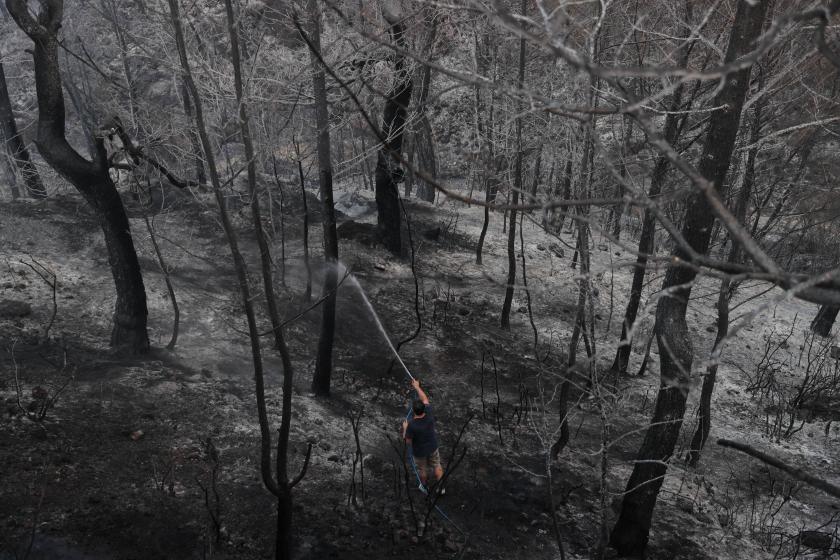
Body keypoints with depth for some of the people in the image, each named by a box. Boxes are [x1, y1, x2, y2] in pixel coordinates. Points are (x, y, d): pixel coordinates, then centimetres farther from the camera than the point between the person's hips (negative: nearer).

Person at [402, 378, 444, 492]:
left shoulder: (412, 425, -38)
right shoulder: (429, 415, -27)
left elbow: (407, 441, -21)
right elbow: (425, 399, -9)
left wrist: (405, 428, -7)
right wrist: (417, 387, 2)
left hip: (419, 452, -3)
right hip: (432, 447, 3)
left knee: (422, 470, 24)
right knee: (437, 467, 25)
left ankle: (425, 487, 48)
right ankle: (440, 487, 41)